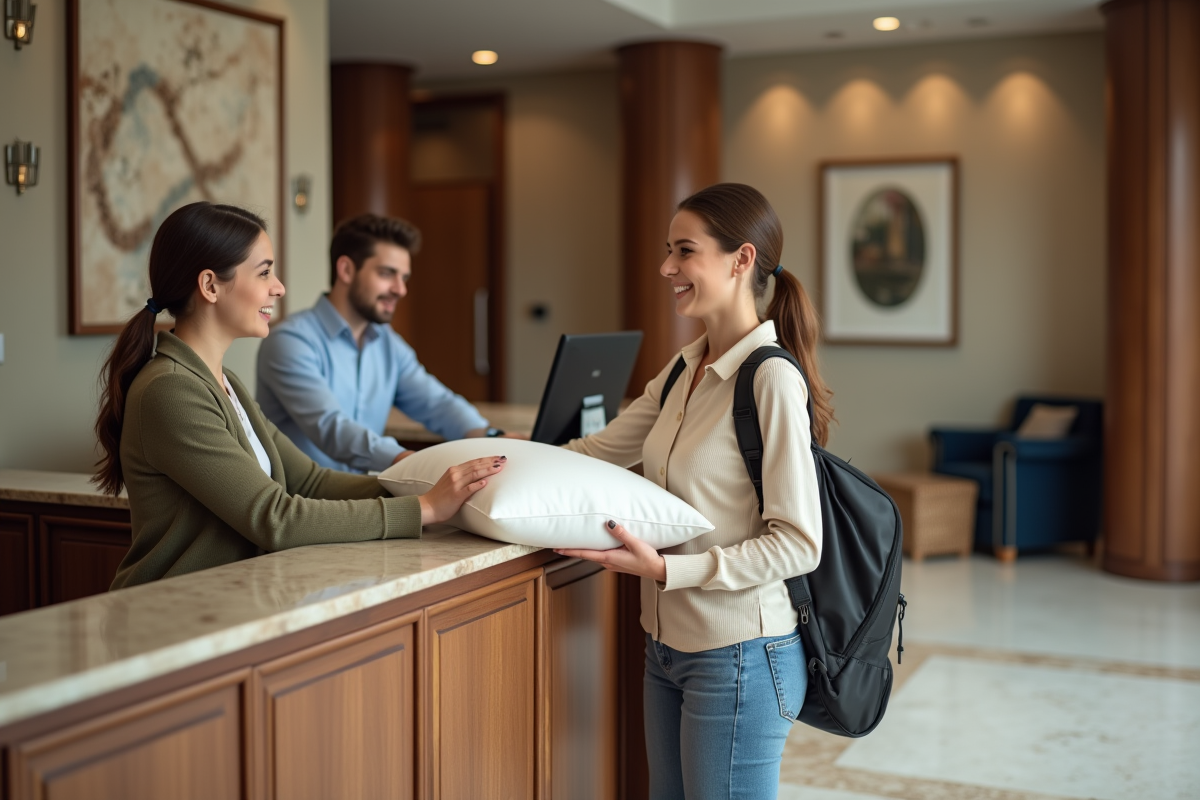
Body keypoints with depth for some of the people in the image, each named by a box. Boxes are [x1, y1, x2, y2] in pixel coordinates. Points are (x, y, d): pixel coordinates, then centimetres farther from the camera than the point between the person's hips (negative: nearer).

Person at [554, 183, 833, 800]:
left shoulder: (771, 378, -19)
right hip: (668, 645, 8)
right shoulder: (685, 370, 6)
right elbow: (600, 451, 15)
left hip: (739, 657, -8)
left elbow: (798, 544, -20)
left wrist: (666, 569, -25)